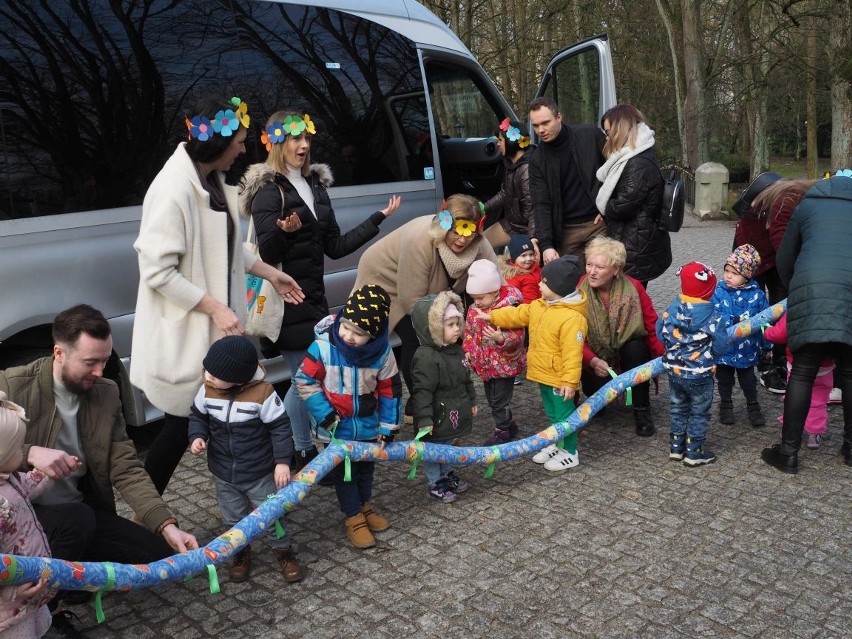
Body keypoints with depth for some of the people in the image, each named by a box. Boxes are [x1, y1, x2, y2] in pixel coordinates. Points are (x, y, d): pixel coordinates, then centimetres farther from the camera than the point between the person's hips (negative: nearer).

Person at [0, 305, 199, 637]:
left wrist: (166, 525, -18)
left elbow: (127, 469, -5)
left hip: (84, 516, 5)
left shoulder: (107, 393, -1)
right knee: (76, 519, -35)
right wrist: (29, 453, -34)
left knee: (162, 555, -9)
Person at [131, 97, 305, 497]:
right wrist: (216, 308, -23)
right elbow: (157, 271, -24)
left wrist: (271, 274, 21)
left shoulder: (212, 181, 5)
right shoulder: (173, 190, -23)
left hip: (216, 326, 8)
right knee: (182, 425, 4)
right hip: (185, 332, -8)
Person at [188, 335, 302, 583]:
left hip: (260, 474, -4)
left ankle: (283, 550, 36)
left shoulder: (263, 393, -26)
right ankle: (241, 552, 45)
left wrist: (282, 461, -20)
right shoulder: (207, 390, -13)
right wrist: (197, 437, -12)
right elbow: (198, 416, 6)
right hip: (223, 474, 4)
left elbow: (280, 427, -17)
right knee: (233, 519, 21)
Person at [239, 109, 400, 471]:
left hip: (313, 298, 7)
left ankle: (304, 452, 21)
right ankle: (298, 454, 9)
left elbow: (335, 247, 14)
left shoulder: (315, 186, 13)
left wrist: (379, 218, 14)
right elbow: (267, 254, -15)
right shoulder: (268, 190, -9)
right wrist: (283, 232, -36)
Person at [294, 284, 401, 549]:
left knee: (366, 468, 23)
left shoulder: (382, 352, -18)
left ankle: (365, 506, 46)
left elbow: (390, 391, -6)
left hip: (368, 425, 3)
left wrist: (388, 426, -1)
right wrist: (325, 414, -17)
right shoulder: (323, 346, -25)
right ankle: (354, 517, 30)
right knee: (343, 472, 12)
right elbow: (305, 382, -14)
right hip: (336, 427, -2)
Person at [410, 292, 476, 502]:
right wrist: (424, 419, -28)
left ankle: (447, 474, 42)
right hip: (437, 418, -9)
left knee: (447, 447, 25)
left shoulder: (456, 350, 4)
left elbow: (466, 379, 17)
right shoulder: (426, 357, -26)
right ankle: (436, 484, 22)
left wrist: (471, 401, 23)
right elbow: (422, 391, -27)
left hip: (454, 414, 9)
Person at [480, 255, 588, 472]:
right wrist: (492, 317, 13)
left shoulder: (572, 318, -27)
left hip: (559, 379, -9)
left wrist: (570, 381, -26)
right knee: (552, 413, 22)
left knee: (564, 414, 4)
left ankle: (570, 453, 19)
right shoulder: (540, 306, 2)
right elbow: (519, 314, 15)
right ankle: (557, 445, 38)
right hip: (544, 374, 9)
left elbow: (572, 353, -27)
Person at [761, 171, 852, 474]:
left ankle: (789, 452, 3)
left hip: (813, 288, -2)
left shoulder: (808, 204, 23)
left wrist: (794, 291, 38)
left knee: (803, 373, 1)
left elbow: (784, 259, 23)